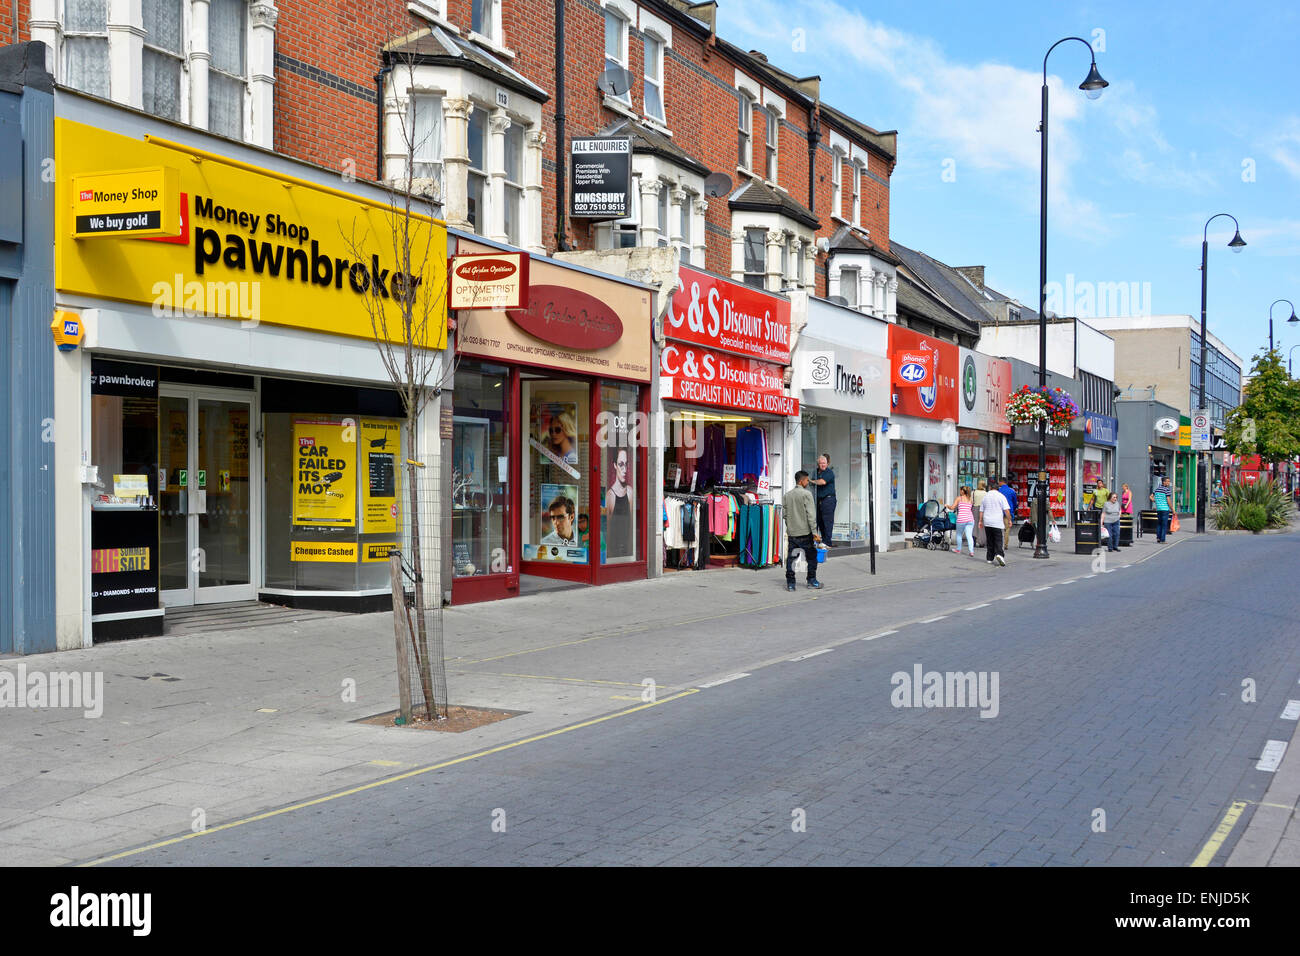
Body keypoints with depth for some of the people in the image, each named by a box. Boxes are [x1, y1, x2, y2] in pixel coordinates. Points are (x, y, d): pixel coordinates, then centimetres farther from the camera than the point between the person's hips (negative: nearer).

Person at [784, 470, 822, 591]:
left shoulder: (787, 495, 8)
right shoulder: (806, 494, -9)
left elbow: (785, 514, 11)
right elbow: (811, 514, -13)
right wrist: (814, 532, -14)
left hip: (791, 532, 5)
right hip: (804, 532, -5)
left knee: (791, 558, 7)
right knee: (811, 556, 9)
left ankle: (790, 583, 6)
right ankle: (811, 580, 13)